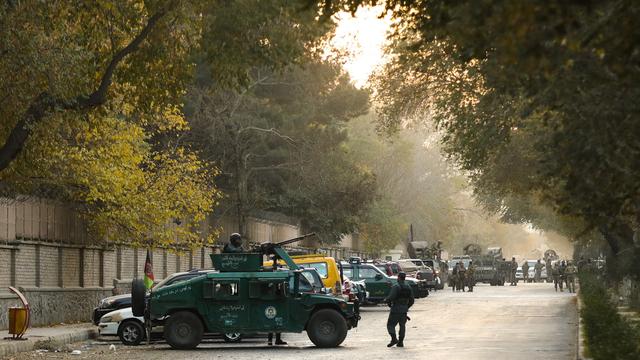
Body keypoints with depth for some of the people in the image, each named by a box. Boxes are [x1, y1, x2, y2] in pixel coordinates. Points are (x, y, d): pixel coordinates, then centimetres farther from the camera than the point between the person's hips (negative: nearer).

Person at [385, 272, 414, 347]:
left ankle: (394, 338, -14)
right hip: (404, 310, 6)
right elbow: (411, 301, 10)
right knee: (402, 325, 12)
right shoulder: (408, 288, 8)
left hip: (395, 310, -6)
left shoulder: (396, 287, -12)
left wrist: (386, 300, 0)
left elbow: (391, 298, -20)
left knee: (390, 324, 2)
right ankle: (400, 342, 9)